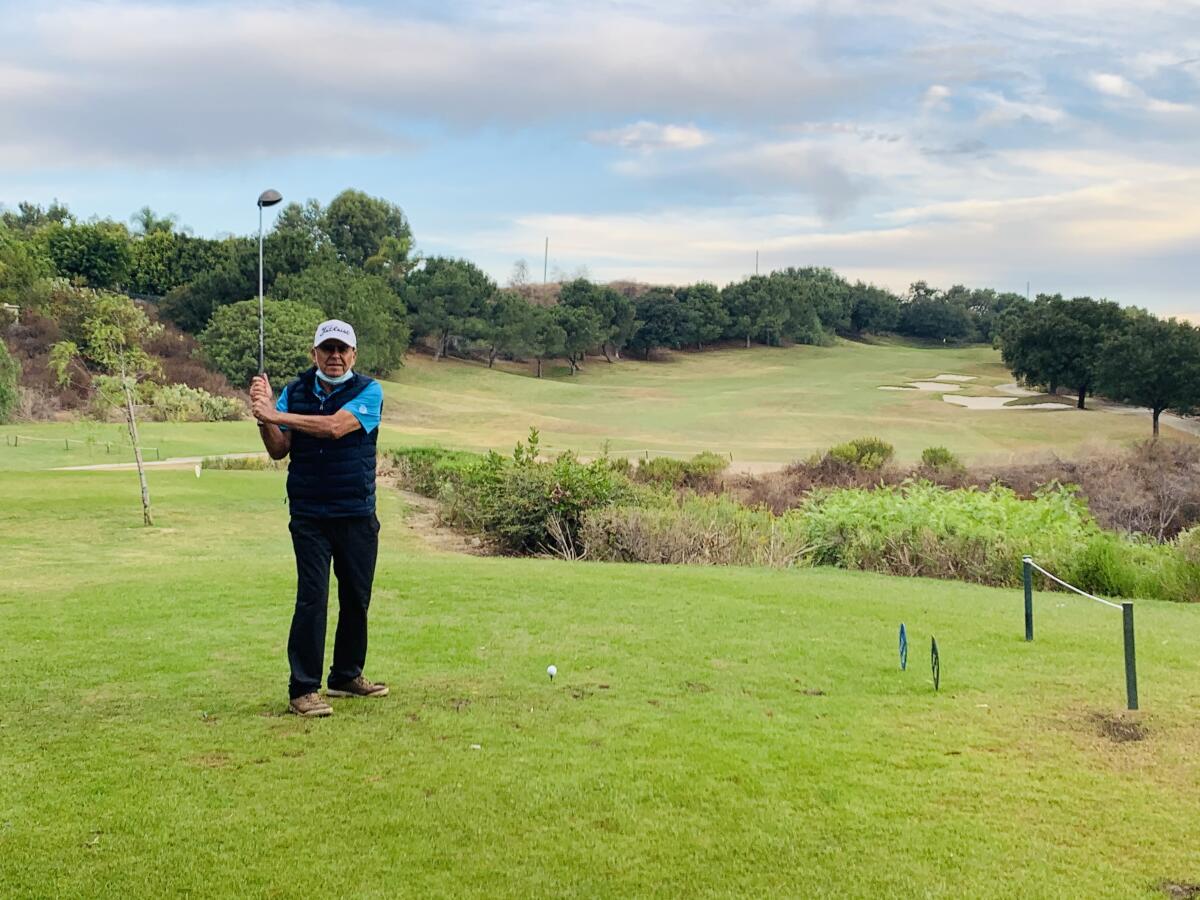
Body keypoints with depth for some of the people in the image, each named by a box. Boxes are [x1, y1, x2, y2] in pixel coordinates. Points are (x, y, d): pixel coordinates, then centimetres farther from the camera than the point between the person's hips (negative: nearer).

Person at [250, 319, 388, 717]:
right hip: (309, 515, 0)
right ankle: (303, 688, -3)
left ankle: (347, 676, 26)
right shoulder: (295, 392, 5)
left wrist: (276, 414, -21)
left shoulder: (368, 391, -4)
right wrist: (264, 415, -17)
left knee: (356, 599, 9)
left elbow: (335, 426, -21)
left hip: (358, 516, 1)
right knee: (312, 598, -8)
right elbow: (278, 449, 0)